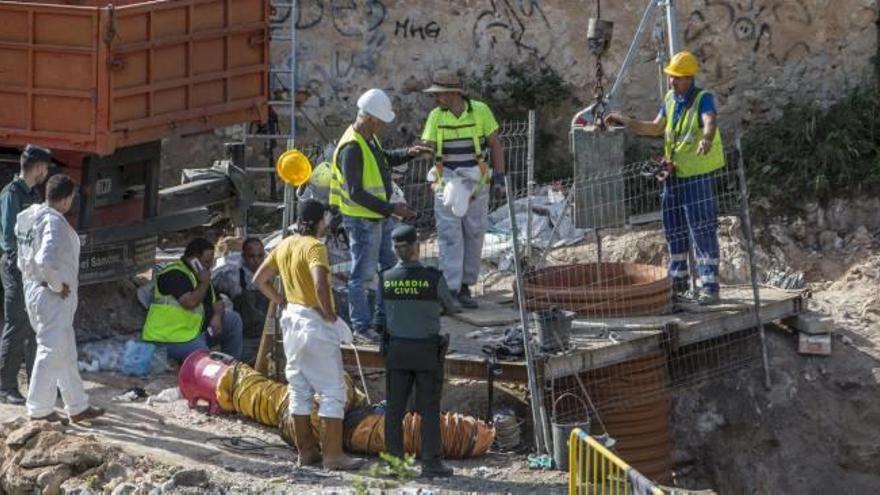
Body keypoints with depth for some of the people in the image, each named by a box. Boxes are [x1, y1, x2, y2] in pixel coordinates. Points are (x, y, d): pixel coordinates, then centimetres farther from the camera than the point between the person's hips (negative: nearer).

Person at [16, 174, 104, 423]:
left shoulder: (28, 217, 7)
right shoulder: (54, 222, -22)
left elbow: (24, 259, 13)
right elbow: (46, 260, -34)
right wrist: (57, 284, -20)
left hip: (34, 289, 10)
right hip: (53, 299, -10)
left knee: (66, 353, 17)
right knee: (51, 351, 0)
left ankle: (77, 406, 25)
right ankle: (39, 409, 7)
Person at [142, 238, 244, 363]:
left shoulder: (200, 275, 16)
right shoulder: (174, 274, -15)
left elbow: (217, 302, 20)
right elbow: (190, 303, -28)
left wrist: (217, 316, -2)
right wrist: (204, 284, -12)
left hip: (195, 333, 10)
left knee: (233, 320, 7)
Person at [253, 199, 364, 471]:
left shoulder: (284, 246, 8)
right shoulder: (315, 247, -16)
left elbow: (260, 279, 17)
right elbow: (320, 284, -31)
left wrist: (282, 302, 15)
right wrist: (330, 314, -19)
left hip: (291, 319, 8)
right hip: (315, 323, -8)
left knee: (299, 388, 13)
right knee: (332, 390, -2)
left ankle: (306, 451, 19)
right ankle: (333, 454, -4)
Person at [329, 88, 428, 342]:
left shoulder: (369, 137, 5)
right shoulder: (351, 148, -25)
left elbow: (384, 159, 25)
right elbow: (356, 193, -27)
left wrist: (407, 154, 7)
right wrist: (390, 208, -26)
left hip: (380, 217, 10)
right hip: (362, 220, -10)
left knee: (389, 267, 18)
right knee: (363, 273, 2)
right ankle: (361, 326, 12)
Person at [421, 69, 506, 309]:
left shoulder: (480, 111, -4)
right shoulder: (436, 116, -1)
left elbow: (495, 144, 3)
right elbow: (428, 147, 1)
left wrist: (499, 173, -4)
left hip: (476, 183, 1)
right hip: (447, 183, -1)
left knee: (474, 235, 6)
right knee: (449, 236, -5)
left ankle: (465, 287, 16)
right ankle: (450, 291, -6)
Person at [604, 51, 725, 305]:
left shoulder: (703, 99, -14)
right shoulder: (670, 99, 9)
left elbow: (710, 121, -35)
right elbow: (656, 128, 21)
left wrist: (707, 138, -57)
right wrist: (624, 121, 12)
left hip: (698, 176, -8)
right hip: (673, 175, 8)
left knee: (703, 231, -8)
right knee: (674, 229, 14)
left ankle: (709, 286, -7)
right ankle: (678, 280, 27)